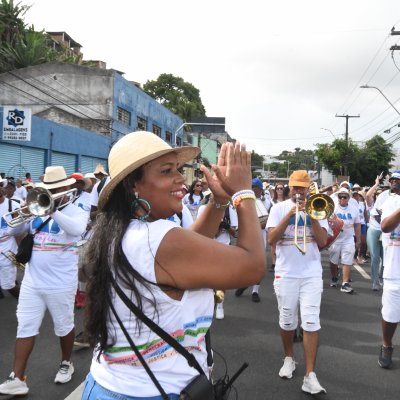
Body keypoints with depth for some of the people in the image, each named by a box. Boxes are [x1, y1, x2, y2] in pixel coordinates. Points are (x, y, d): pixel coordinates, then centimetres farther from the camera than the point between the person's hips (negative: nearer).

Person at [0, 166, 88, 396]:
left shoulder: (77, 212, -8)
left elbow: (76, 229, -30)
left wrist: (53, 210, -36)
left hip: (61, 284, -4)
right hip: (32, 281, 5)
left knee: (64, 327, 12)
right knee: (25, 328, 5)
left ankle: (66, 363, 36)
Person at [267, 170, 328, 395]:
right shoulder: (279, 208, 2)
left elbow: (322, 241, -4)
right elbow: (271, 239, -10)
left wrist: (311, 214, -12)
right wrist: (290, 214, -15)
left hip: (312, 274, 0)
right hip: (286, 274, 0)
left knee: (311, 323, -6)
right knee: (287, 321, 11)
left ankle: (310, 375, -5)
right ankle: (289, 358, 34)